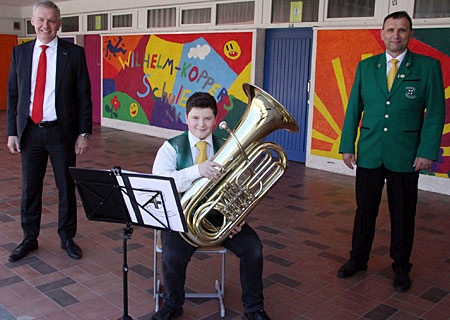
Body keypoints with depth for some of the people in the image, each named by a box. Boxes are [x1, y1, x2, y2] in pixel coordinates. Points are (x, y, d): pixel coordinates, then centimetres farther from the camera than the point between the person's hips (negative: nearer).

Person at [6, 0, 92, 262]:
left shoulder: (74, 53, -3)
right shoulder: (20, 52, 5)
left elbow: (84, 96, -3)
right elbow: (13, 95, 8)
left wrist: (84, 133, -7)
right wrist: (12, 132, 3)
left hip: (62, 132, -2)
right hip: (30, 131, 3)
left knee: (66, 187, 8)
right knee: (29, 188, 11)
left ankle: (67, 237, 25)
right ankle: (30, 238, 27)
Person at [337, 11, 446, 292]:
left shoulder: (428, 66, -1)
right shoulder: (366, 66, 6)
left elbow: (436, 112, -4)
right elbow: (354, 108, 7)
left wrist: (427, 151, -10)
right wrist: (347, 145, 2)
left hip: (406, 155, -2)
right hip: (369, 153, 2)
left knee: (403, 214, 10)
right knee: (365, 210, 12)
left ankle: (401, 267, 26)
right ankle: (358, 259, 28)